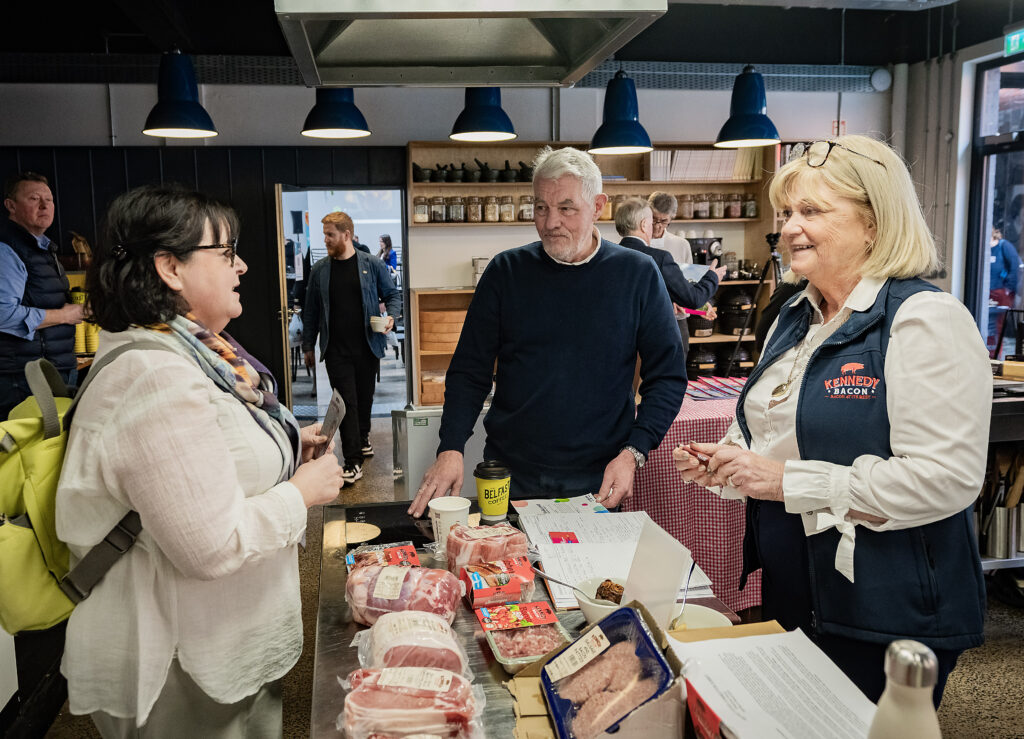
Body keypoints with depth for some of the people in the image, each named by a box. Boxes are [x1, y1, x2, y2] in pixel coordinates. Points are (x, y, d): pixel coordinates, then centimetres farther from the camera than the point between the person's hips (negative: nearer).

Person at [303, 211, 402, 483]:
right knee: (347, 402, -5)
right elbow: (311, 311, 10)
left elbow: (393, 294, 7)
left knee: (365, 398, 15)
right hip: (336, 350, 0)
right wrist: (308, 346, 11)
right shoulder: (319, 270, 4)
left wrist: (391, 316, -13)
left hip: (367, 347, 1)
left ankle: (362, 438, 40)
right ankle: (353, 461, -2)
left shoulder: (372, 265, 0)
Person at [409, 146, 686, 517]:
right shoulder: (506, 271, 0)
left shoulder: (638, 274, -3)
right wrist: (451, 449, -11)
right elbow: (469, 372, 2)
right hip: (508, 482, 1)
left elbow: (668, 376, 0)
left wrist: (632, 452, -12)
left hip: (598, 484, -1)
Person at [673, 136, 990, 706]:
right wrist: (724, 462, 0)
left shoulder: (926, 320, -18)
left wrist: (789, 481, -25)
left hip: (887, 618, -8)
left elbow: (945, 478, -26)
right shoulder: (796, 317, 8)